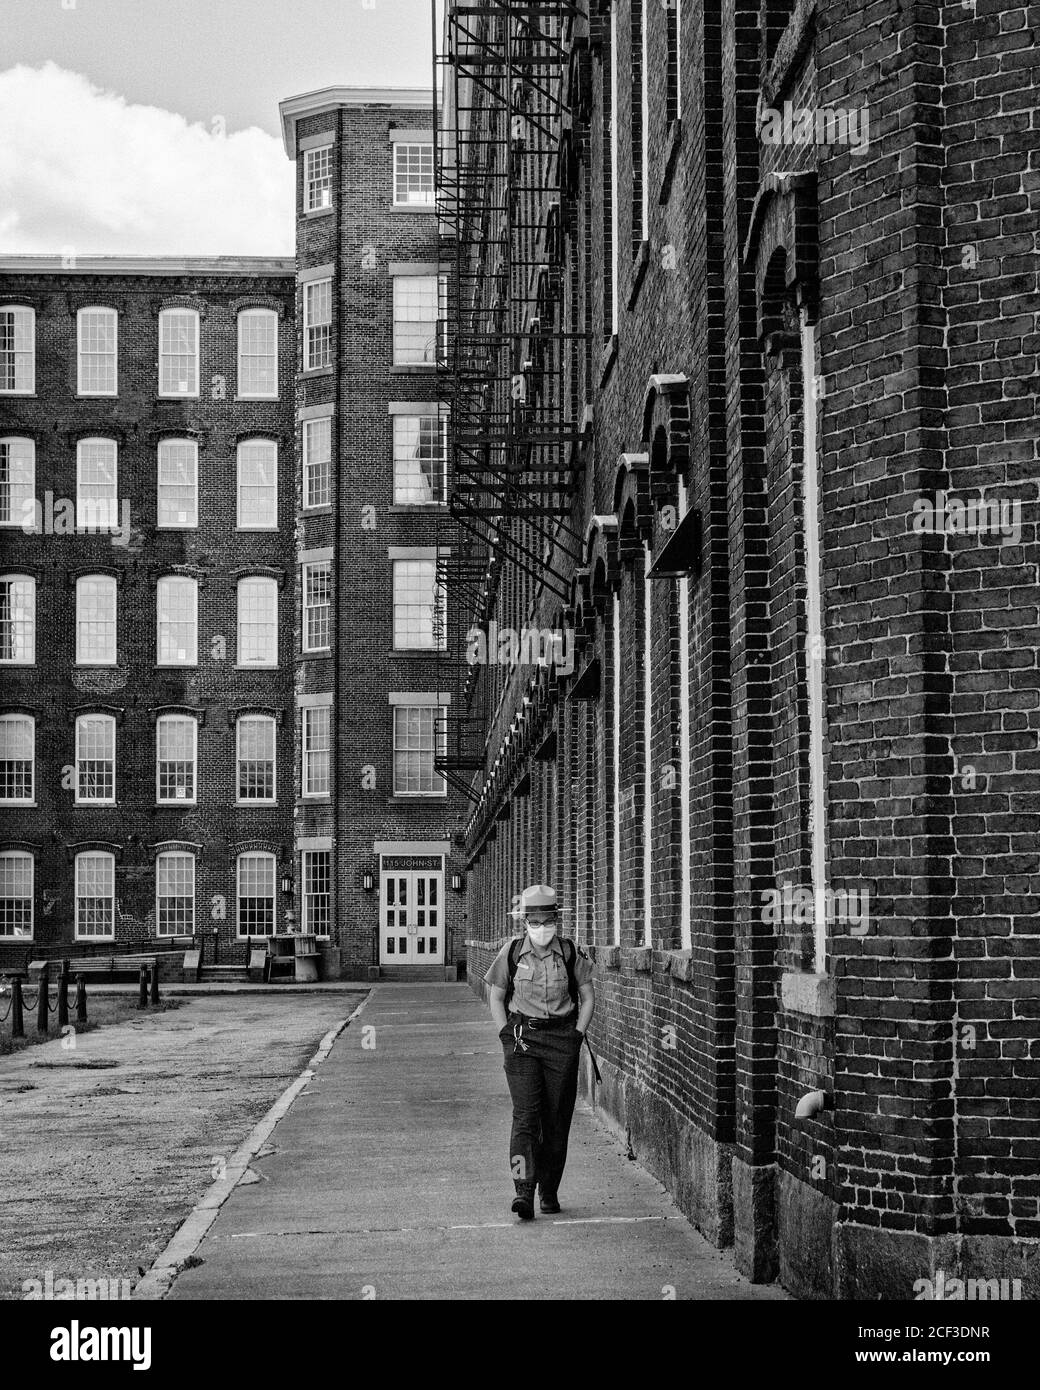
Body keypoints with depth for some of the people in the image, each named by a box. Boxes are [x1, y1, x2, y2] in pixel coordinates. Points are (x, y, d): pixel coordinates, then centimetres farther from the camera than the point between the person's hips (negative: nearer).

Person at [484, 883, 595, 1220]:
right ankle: (523, 1190, -20)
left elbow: (588, 997, 11)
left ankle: (549, 1191, 17)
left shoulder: (571, 953, 0)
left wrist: (577, 1035, 2)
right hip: (522, 1039, -1)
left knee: (557, 1119, 4)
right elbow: (495, 997, 11)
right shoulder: (512, 952, 0)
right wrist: (506, 1035, 1)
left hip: (563, 1041, 1)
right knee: (525, 1114, -13)